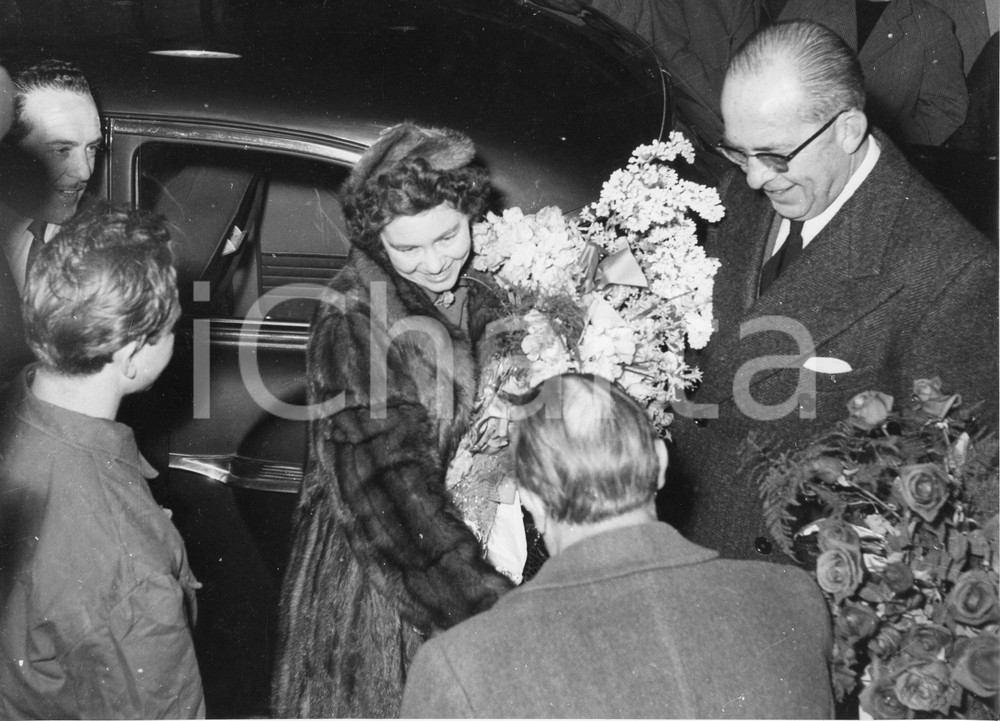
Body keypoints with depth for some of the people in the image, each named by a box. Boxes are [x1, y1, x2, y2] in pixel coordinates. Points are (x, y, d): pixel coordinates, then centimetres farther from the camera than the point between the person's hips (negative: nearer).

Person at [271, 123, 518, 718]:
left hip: (468, 550, 6)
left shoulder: (482, 296, 2)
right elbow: (388, 491, -26)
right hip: (373, 573, -6)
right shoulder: (353, 319, -19)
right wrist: (488, 605, -31)